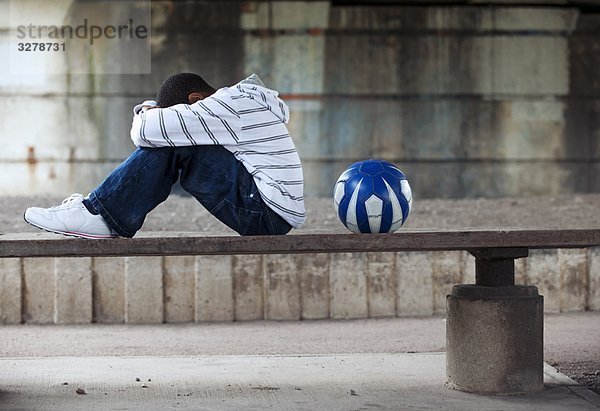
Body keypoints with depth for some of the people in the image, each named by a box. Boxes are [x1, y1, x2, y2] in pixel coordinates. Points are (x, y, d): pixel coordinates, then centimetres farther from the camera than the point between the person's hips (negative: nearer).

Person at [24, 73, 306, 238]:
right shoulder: (242, 100, 18)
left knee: (170, 143, -13)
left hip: (268, 216, -10)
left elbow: (146, 130, -18)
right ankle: (102, 212, 7)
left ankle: (99, 215, -9)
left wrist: (145, 112, 4)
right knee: (169, 137, 10)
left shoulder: (228, 105, -13)